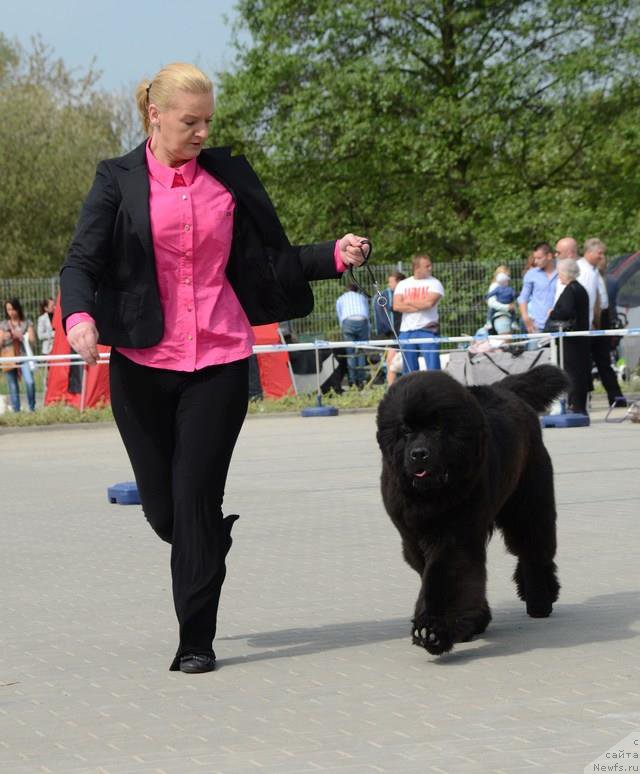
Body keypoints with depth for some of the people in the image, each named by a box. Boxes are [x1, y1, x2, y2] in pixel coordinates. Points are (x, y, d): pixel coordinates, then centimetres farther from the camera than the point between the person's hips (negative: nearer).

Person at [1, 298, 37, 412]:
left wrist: (21, 336, -12)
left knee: (29, 382, -20)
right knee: (13, 388, 3)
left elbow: (32, 341, 4)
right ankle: (16, 411, 9)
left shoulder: (27, 323, 7)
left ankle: (32, 408, -7)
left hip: (24, 357, -2)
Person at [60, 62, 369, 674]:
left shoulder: (229, 176, 8)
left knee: (196, 500, -6)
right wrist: (79, 315, -26)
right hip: (143, 363, 0)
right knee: (162, 509, 6)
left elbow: (275, 259, 12)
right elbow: (82, 261, -5)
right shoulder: (119, 181, 2)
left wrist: (336, 255, -5)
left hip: (219, 360, 0)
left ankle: (196, 640, 3)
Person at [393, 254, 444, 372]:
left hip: (428, 330, -3)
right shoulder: (402, 284, 11)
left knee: (433, 368, -9)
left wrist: (408, 302, -1)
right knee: (409, 370, 7)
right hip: (406, 331, 3)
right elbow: (397, 306, -3)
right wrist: (420, 306, -9)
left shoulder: (434, 283, 3)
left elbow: (429, 302, -14)